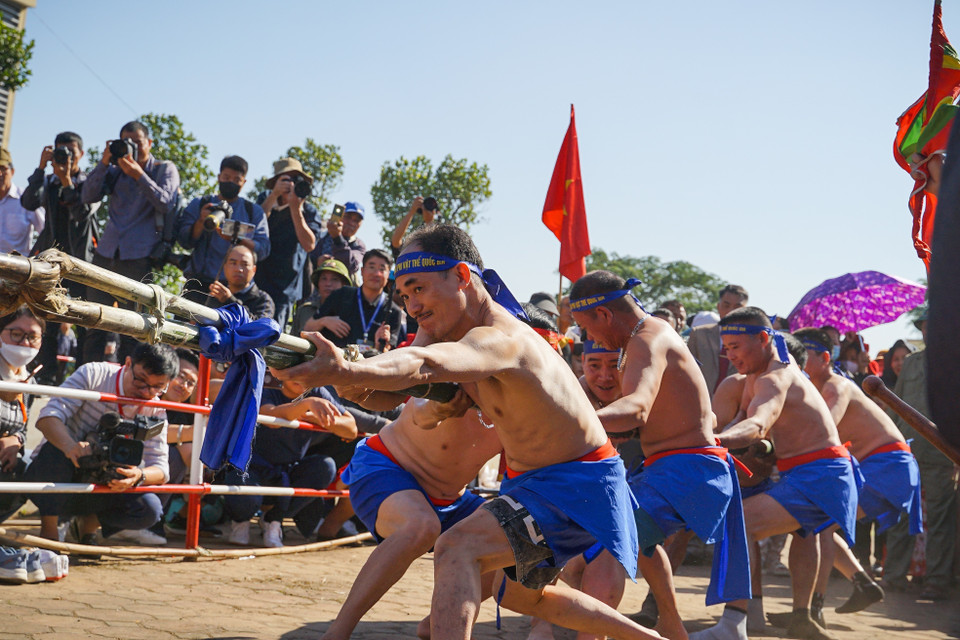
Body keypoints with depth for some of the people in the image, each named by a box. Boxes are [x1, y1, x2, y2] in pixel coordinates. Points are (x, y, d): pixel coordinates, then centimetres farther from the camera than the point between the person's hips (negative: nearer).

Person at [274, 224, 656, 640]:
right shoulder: (447, 327, 3)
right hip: (531, 478, 11)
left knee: (457, 550, -29)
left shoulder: (500, 338, -31)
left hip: (577, 482, -11)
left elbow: (424, 366, -51)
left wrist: (344, 371, -68)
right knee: (520, 595, 28)